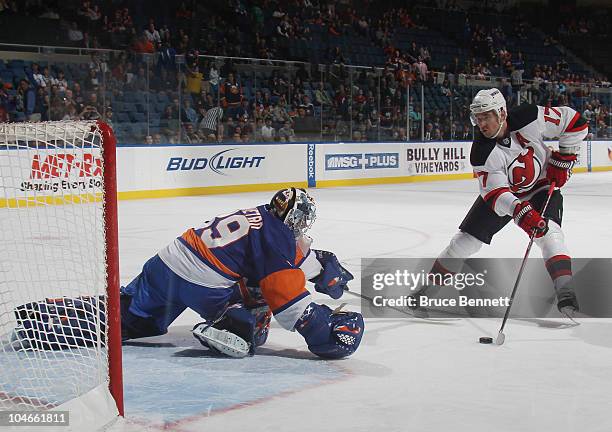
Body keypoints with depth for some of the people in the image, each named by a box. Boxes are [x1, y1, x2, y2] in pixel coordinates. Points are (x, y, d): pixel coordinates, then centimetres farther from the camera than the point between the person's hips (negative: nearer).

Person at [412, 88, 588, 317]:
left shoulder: (529, 118, -28)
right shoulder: (482, 153, -28)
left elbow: (574, 122, -15)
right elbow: (496, 193, -34)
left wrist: (563, 159, -15)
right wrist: (520, 212, -51)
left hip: (542, 187, -1)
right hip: (502, 191, 1)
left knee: (548, 232, -28)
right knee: (465, 240, 0)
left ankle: (565, 291, -33)